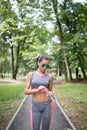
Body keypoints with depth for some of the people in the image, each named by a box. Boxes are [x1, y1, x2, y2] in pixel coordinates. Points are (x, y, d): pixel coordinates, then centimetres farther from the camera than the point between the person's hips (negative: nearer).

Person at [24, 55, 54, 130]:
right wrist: (37, 90, -22)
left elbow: (50, 90, 11)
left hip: (47, 105, 1)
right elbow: (26, 91, -5)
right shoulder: (30, 75, -2)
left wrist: (50, 93, -13)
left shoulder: (49, 77, 1)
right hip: (35, 106, -1)